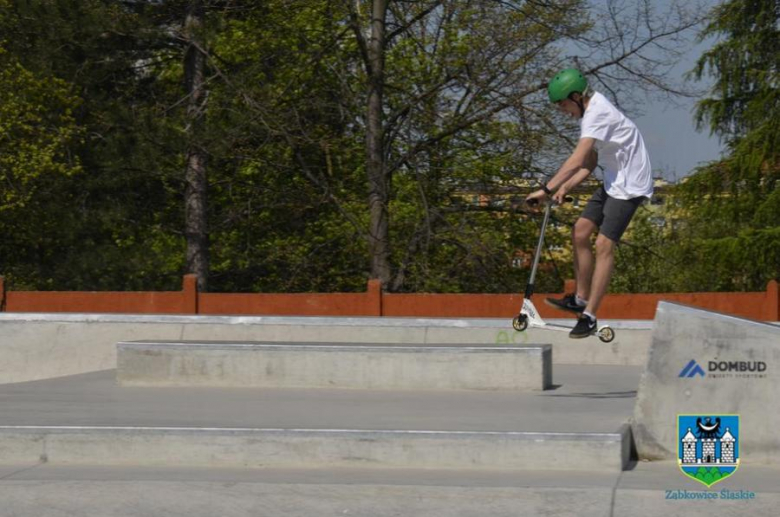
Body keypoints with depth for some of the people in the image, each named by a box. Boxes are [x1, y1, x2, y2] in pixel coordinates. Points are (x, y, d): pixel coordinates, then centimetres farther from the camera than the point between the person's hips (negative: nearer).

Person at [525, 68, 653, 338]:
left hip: (630, 185, -10)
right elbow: (590, 162, 13)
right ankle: (581, 299, 17)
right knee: (580, 233, 7)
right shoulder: (591, 111, 10)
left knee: (604, 245, -13)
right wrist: (565, 187, 0)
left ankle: (590, 316, -12)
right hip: (613, 182, 10)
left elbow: (577, 161, -29)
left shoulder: (598, 114, -22)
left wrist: (547, 189, -28)